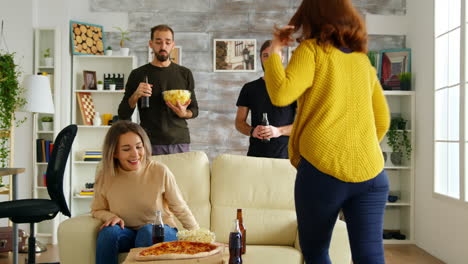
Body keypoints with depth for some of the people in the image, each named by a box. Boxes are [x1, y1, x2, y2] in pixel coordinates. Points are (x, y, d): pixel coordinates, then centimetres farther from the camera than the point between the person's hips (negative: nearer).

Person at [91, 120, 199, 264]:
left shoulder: (160, 171, -14)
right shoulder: (104, 177, -8)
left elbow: (180, 209, -3)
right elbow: (97, 210, 9)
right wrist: (111, 216, -14)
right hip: (128, 233, 2)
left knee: (147, 230, -34)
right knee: (108, 231, -29)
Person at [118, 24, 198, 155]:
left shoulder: (185, 74, 8)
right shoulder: (138, 74, 3)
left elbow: (194, 109, 14)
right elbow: (123, 115, 4)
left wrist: (184, 113, -8)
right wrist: (135, 95, -15)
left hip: (180, 141, 2)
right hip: (151, 144, -2)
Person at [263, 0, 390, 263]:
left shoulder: (313, 49, 1)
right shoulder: (364, 60, 18)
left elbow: (281, 95, -13)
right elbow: (382, 121, 21)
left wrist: (274, 51, 1)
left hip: (322, 168, -4)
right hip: (371, 172, 5)